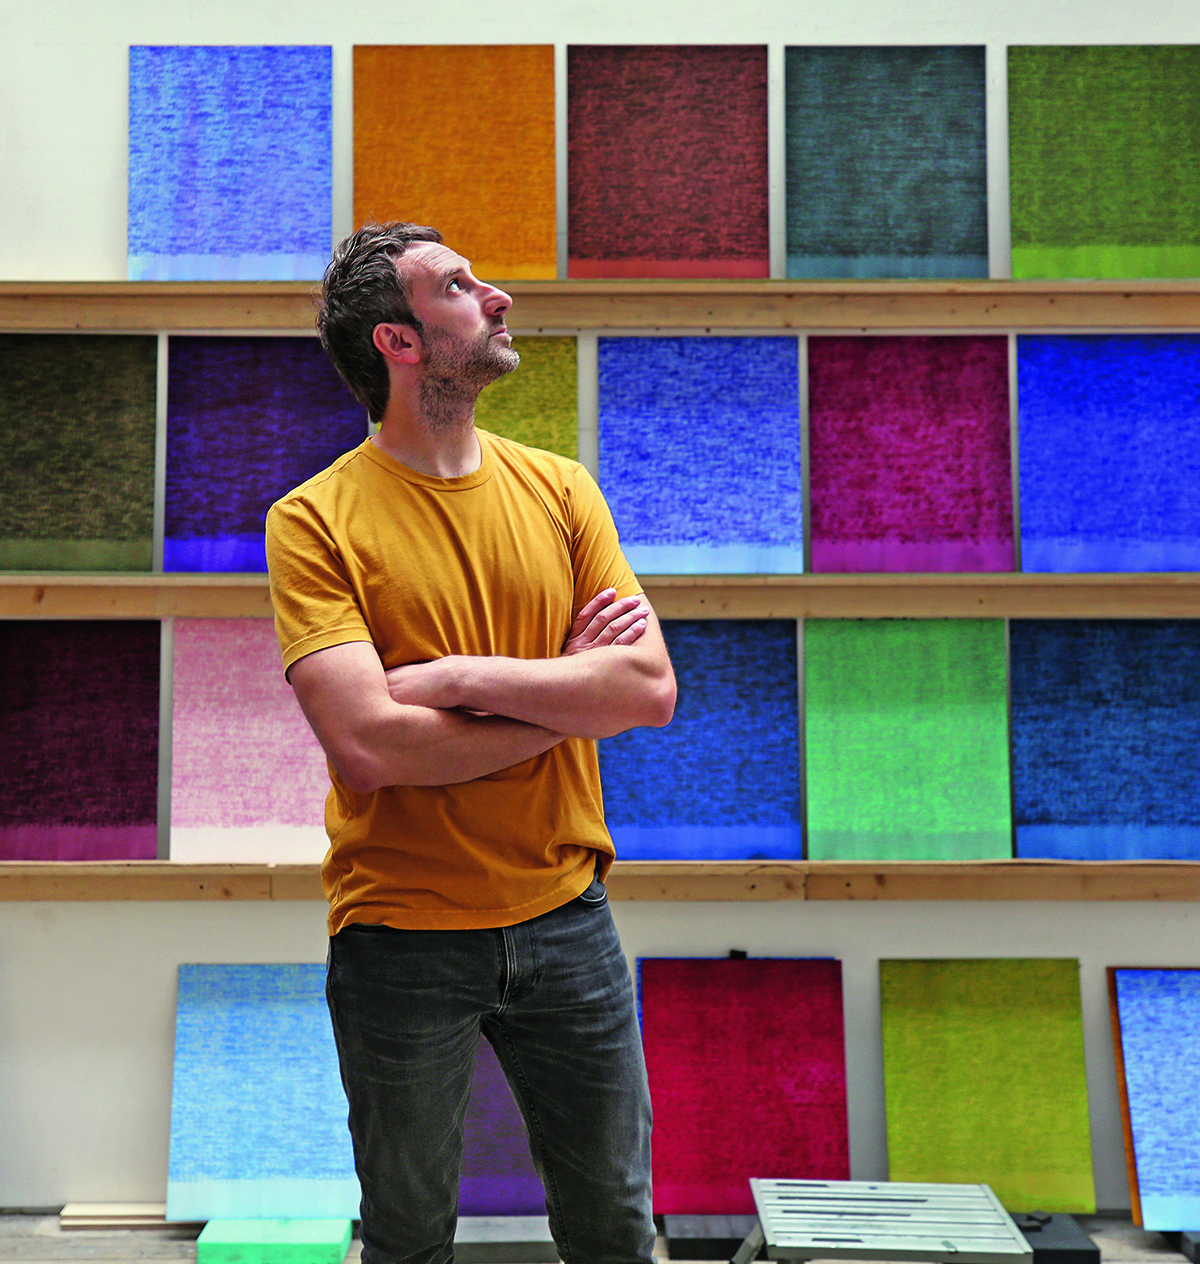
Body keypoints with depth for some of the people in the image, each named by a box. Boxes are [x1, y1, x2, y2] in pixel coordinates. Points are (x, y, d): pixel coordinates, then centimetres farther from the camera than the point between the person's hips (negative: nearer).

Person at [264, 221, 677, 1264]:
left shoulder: (558, 490, 2)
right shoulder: (315, 520, -10)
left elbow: (653, 688, -8)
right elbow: (367, 746, -22)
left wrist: (462, 678, -18)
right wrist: (567, 693, -13)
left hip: (565, 915, 3)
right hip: (400, 935, -3)